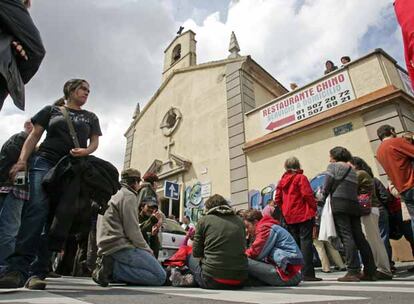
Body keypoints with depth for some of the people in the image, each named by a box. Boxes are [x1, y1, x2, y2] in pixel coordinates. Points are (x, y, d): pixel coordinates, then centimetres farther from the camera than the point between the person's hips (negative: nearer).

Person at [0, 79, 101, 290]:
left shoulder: (90, 117, 22)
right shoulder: (51, 110, 17)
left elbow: (95, 142, 14)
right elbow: (34, 136, 11)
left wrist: (85, 151, -10)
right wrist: (22, 160, -4)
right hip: (45, 162, -1)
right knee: (37, 208, -21)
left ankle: (38, 272, -5)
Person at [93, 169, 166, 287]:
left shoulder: (113, 195, 22)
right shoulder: (129, 196, -7)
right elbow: (132, 230, -14)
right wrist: (147, 249, -1)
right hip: (120, 246, -10)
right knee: (160, 276, -12)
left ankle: (111, 265, 4)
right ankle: (113, 269, -15)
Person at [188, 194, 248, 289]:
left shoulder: (204, 220, 2)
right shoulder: (239, 221, 11)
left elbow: (196, 253, 6)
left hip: (213, 281, -3)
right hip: (239, 282, 3)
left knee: (190, 256, 23)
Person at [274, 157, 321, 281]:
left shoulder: (282, 180, 11)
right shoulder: (301, 177, -5)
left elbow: (277, 199, 9)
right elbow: (307, 194, -14)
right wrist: (314, 208, -3)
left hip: (289, 216, 6)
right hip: (304, 214, -5)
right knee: (305, 241, -4)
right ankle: (307, 273, -6)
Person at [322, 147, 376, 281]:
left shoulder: (333, 166, 4)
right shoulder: (352, 170, 22)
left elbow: (327, 187, -2)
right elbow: (356, 189, 15)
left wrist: (323, 199, 13)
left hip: (339, 204, -6)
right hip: (354, 205, 6)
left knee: (346, 236, -9)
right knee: (359, 237, 7)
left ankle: (353, 271, -13)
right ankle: (370, 271, 9)